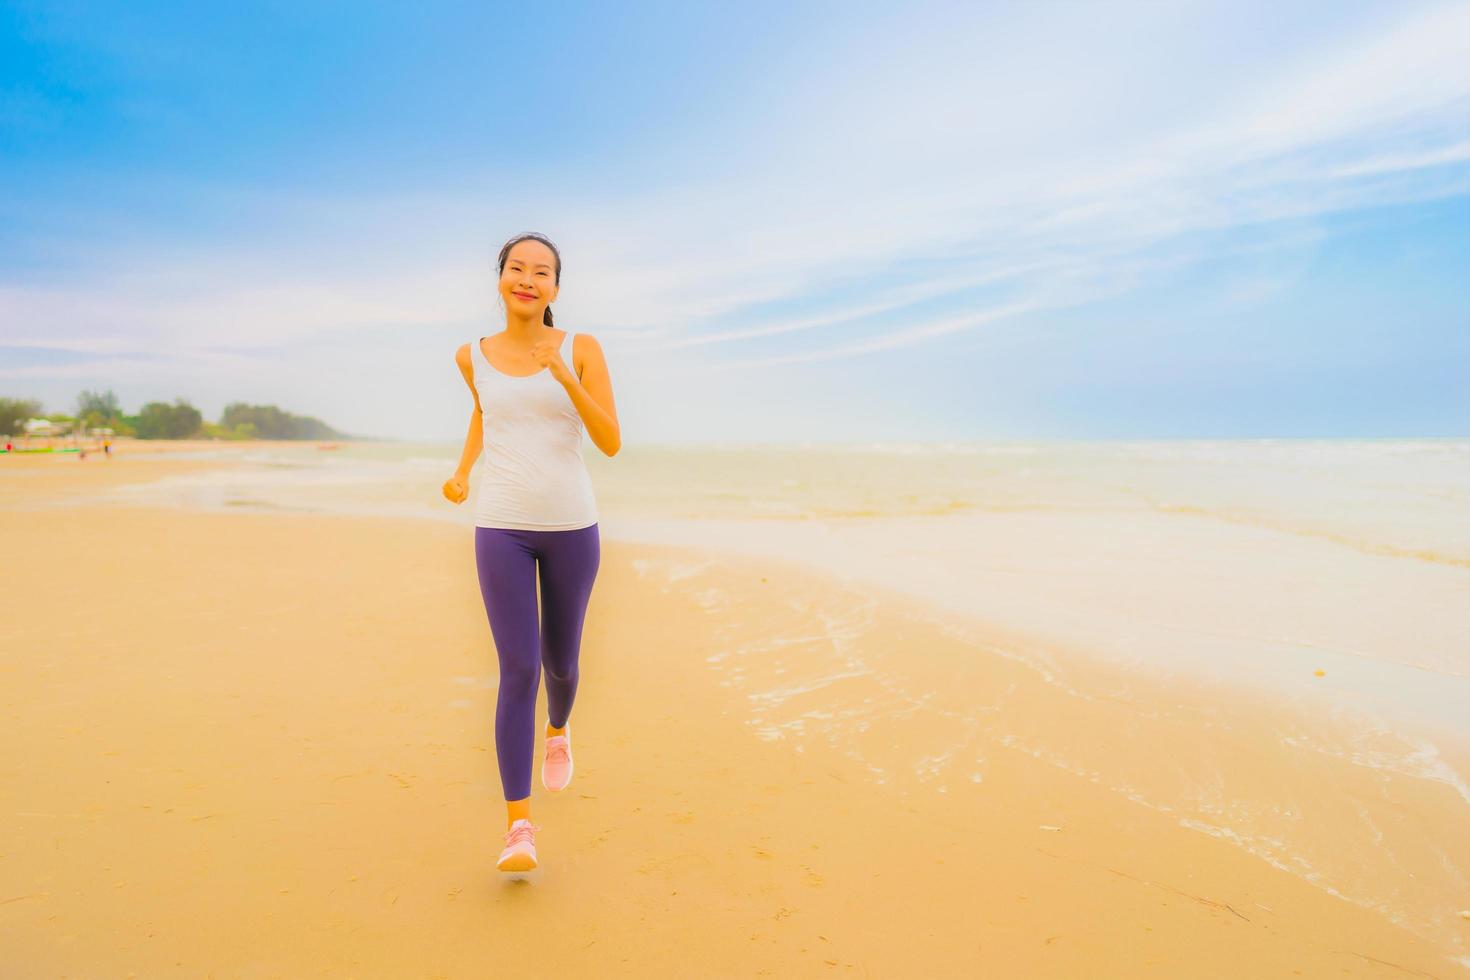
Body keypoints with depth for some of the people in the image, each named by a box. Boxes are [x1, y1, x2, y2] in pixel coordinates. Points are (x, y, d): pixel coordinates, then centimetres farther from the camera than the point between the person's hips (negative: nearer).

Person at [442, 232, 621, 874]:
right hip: (502, 531, 0)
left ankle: (558, 729, 50)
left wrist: (564, 375, -22)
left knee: (560, 662, 14)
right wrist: (461, 473, 12)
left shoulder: (583, 349, -1)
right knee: (518, 672, -12)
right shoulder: (473, 356, 5)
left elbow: (612, 443, -8)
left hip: (572, 529, 0)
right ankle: (519, 828, -5)